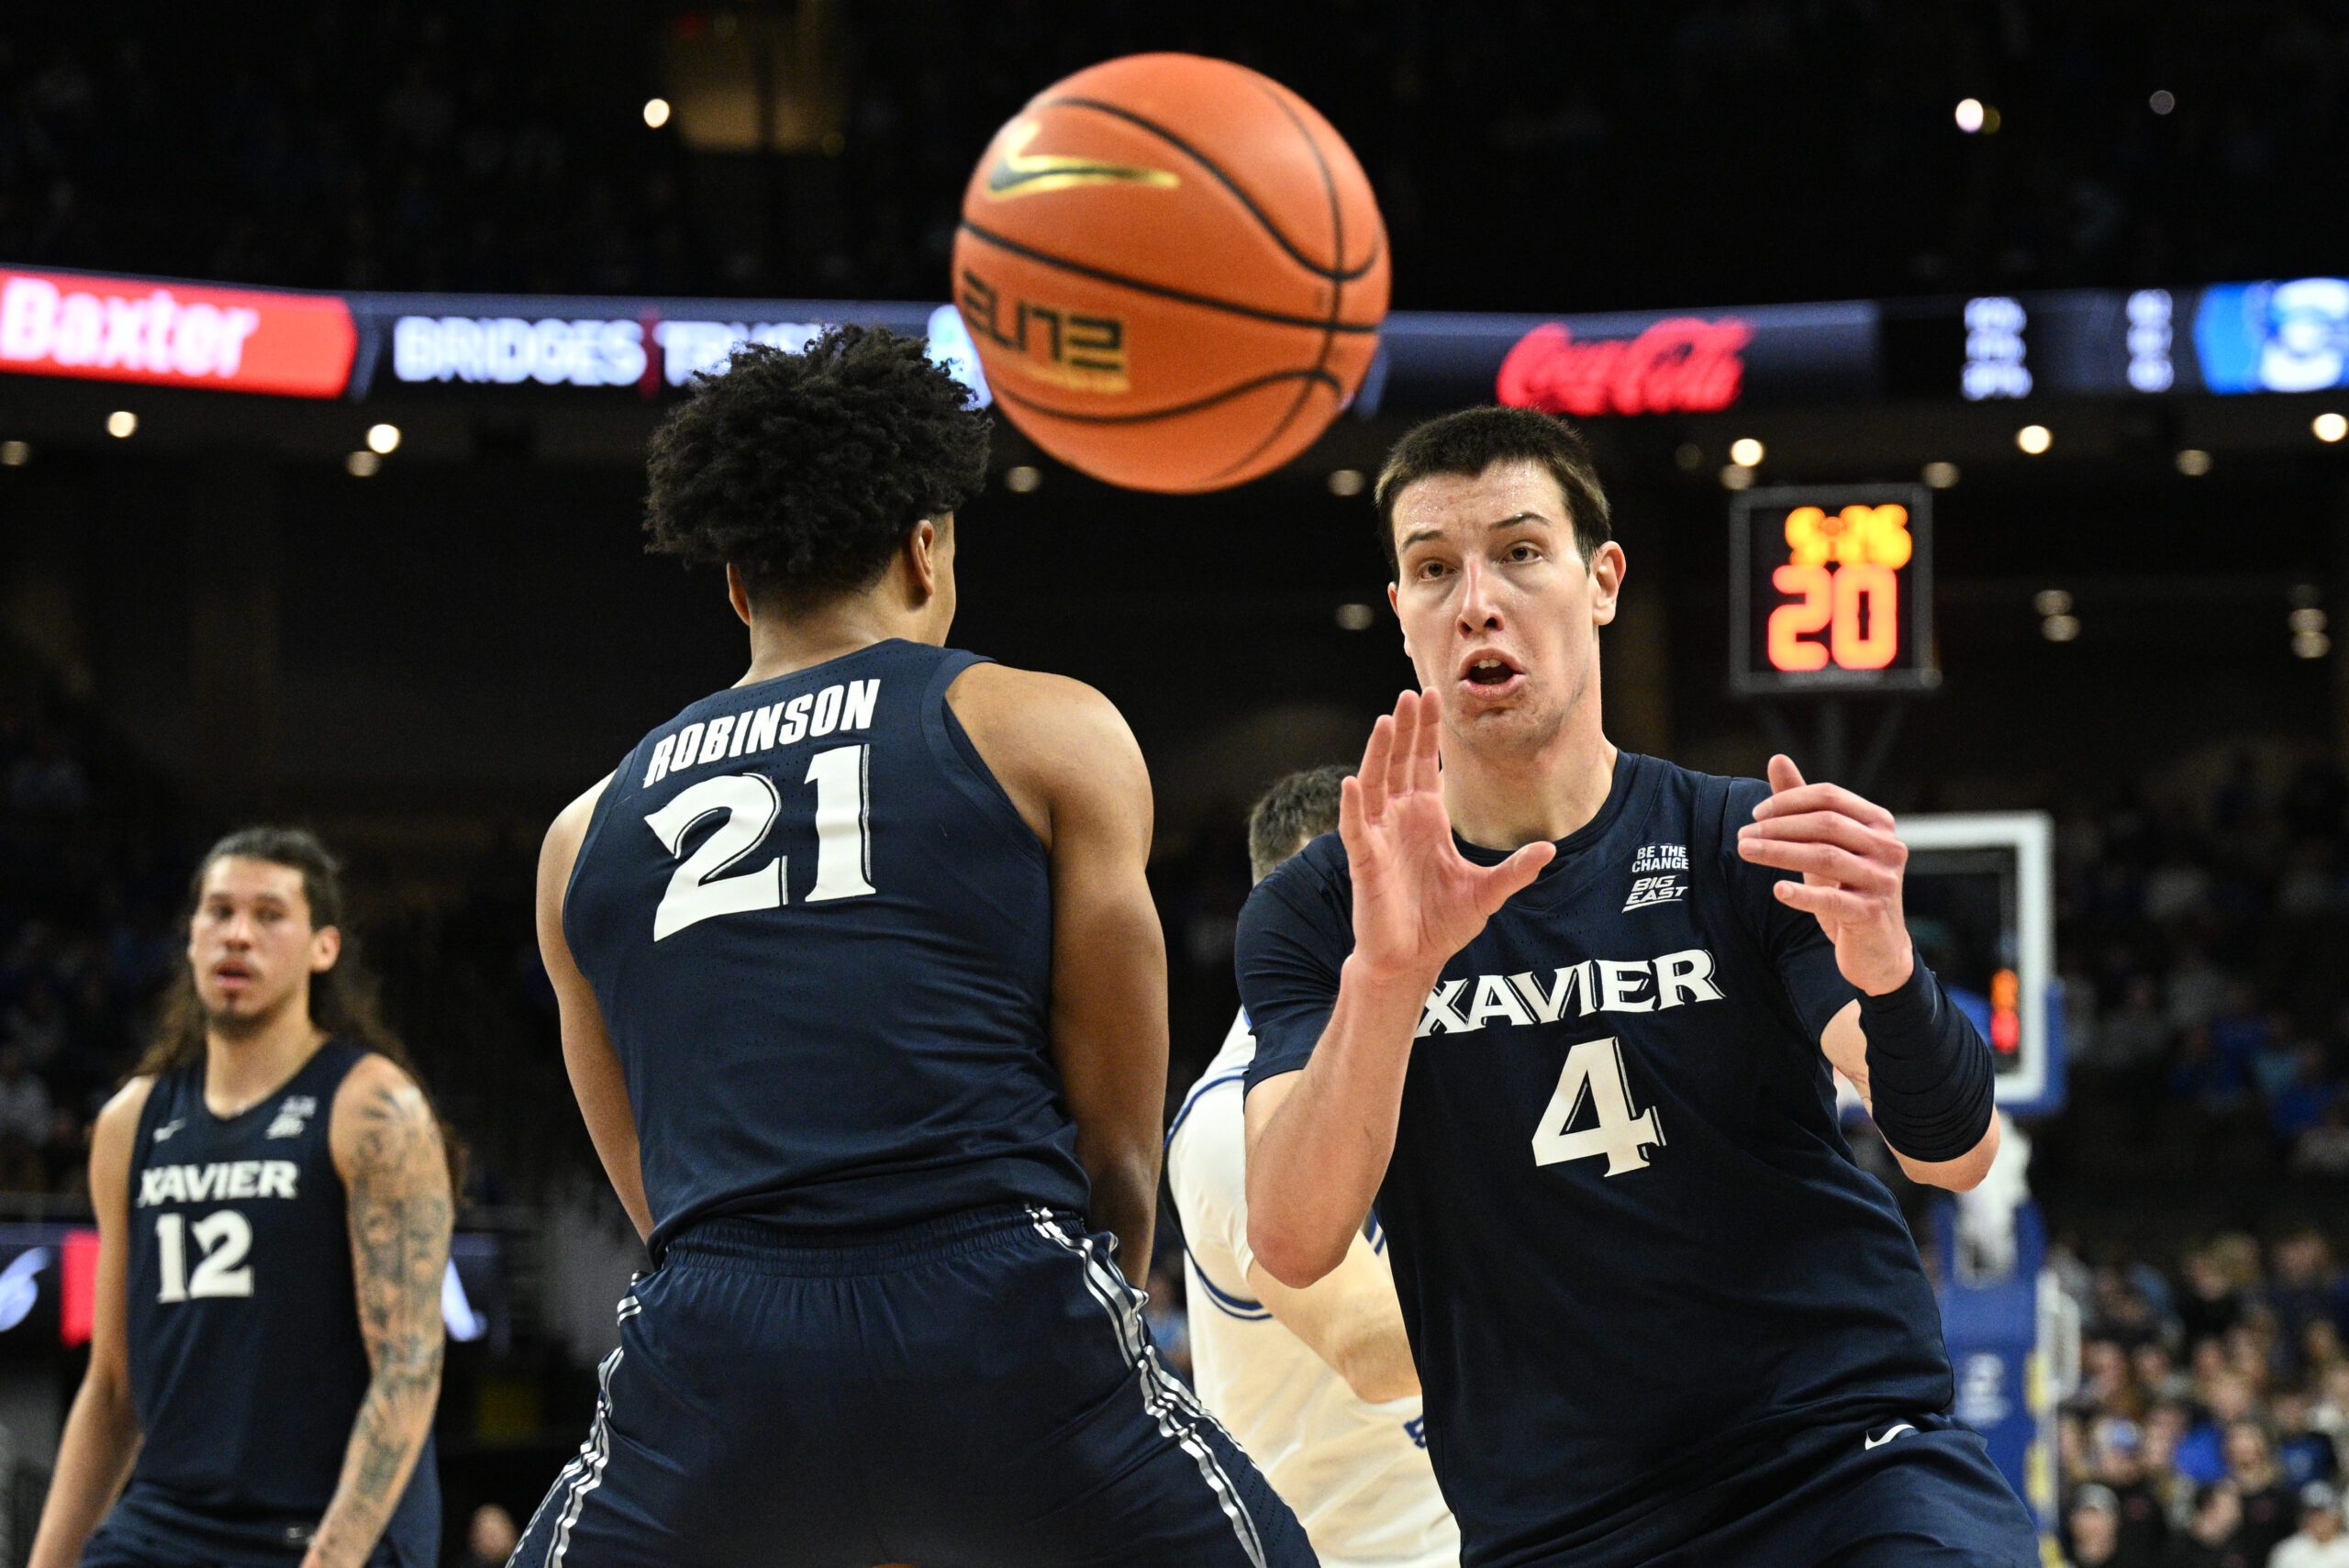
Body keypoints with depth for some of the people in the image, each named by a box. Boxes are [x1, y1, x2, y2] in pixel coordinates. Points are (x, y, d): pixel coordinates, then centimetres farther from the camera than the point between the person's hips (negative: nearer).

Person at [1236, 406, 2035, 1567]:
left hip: (1848, 1461, -1)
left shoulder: (1740, 848, 2)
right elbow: (1291, 1247, -12)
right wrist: (1385, 974, -28)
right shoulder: (1314, 915, 3)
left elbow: (1955, 1155, -9)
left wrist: (1881, 969, -30)